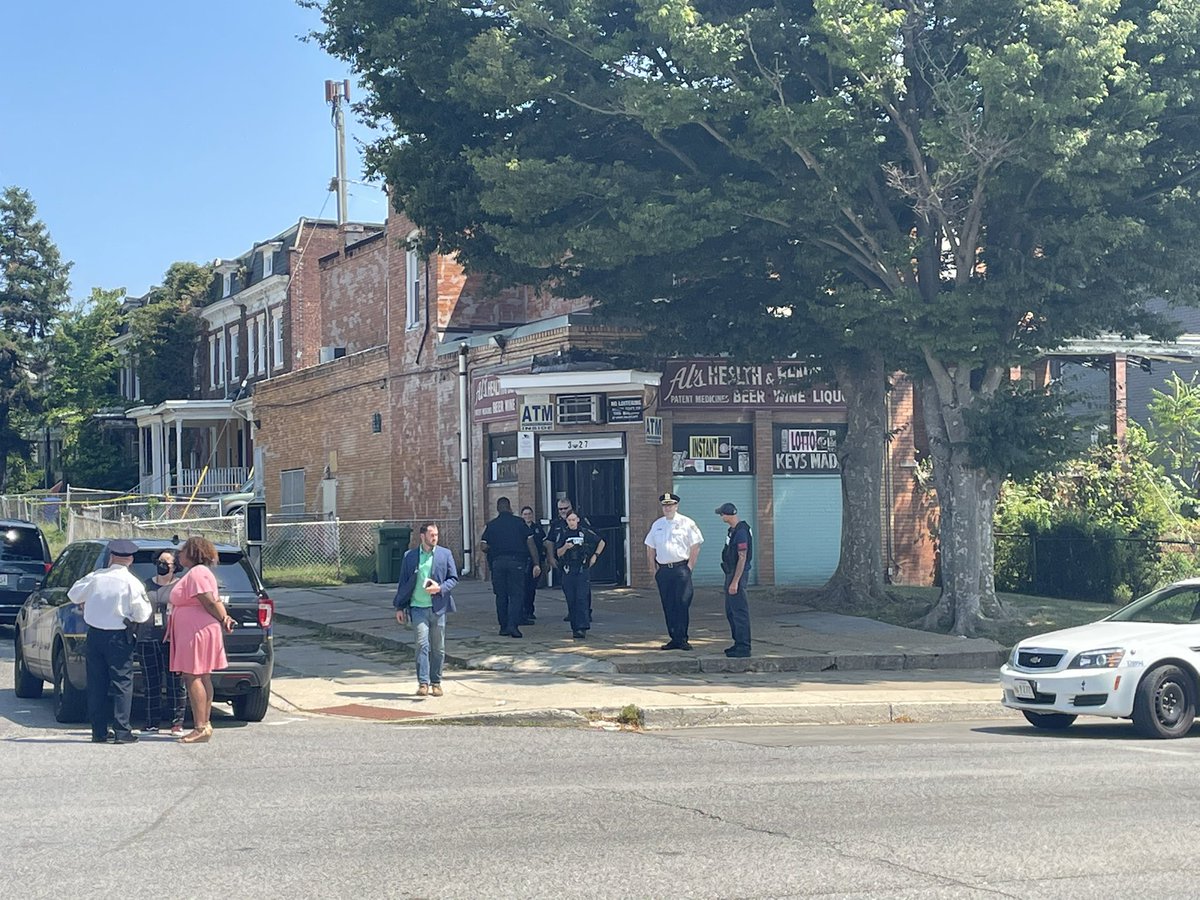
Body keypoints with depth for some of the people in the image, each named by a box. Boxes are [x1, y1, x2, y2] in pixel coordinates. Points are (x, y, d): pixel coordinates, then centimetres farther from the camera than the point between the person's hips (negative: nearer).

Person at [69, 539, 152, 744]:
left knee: (96, 683, 10)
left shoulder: (96, 577, 0)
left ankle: (98, 731, 11)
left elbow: (73, 595, 12)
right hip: (119, 637, -4)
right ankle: (121, 731, -4)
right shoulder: (132, 583, -10)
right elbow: (142, 615, -8)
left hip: (95, 634, 4)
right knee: (122, 683, 1)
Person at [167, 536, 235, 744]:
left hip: (197, 632, -11)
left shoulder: (197, 573, -15)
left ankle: (200, 728, -14)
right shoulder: (198, 572, 19)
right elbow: (215, 601, 19)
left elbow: (210, 602, -20)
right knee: (203, 678, 12)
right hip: (198, 632, 11)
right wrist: (224, 618, 6)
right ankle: (205, 724, 16)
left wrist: (223, 620, -7)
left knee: (193, 678, -11)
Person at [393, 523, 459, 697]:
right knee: (422, 644, -12)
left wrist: (440, 588, -11)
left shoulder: (445, 554, 6)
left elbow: (454, 578, 8)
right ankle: (423, 683, -12)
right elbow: (403, 583, 10)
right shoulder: (409, 556, 6)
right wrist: (399, 607, 8)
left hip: (438, 607, 1)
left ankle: (436, 682, 17)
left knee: (438, 648, 6)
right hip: (418, 607, -1)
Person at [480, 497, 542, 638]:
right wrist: (536, 563, 1)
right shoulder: (519, 522, 3)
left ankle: (503, 626, 14)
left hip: (498, 562, 2)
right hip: (516, 561, -2)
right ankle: (513, 625, -15)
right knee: (516, 594, -1)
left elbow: (483, 546, 1)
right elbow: (530, 543, 0)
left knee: (501, 595, 11)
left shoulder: (491, 525, 6)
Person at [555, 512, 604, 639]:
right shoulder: (564, 534, 8)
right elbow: (558, 553, 6)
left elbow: (601, 542, 14)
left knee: (582, 599, -13)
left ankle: (582, 627, -18)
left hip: (583, 570, -3)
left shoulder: (585, 532, 2)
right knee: (571, 600, 4)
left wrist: (595, 556, 6)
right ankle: (575, 628, 12)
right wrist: (565, 547, -13)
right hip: (568, 571, 3)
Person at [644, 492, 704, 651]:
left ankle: (682, 639, -6)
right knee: (668, 606, 4)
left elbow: (695, 547, -1)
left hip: (681, 568, -4)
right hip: (663, 570, 4)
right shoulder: (657, 525, 14)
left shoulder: (686, 523, 1)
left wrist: (689, 567, -7)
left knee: (682, 604, -9)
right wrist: (653, 569, 9)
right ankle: (674, 639, 10)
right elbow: (650, 549, 17)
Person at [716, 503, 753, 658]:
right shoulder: (733, 530, 13)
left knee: (739, 611, -8)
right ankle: (738, 643, 23)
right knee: (730, 610, 15)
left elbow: (742, 558, -22)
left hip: (737, 574, -10)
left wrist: (735, 582, -24)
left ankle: (743, 647, -5)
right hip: (731, 573, 10)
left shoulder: (741, 532, -19)